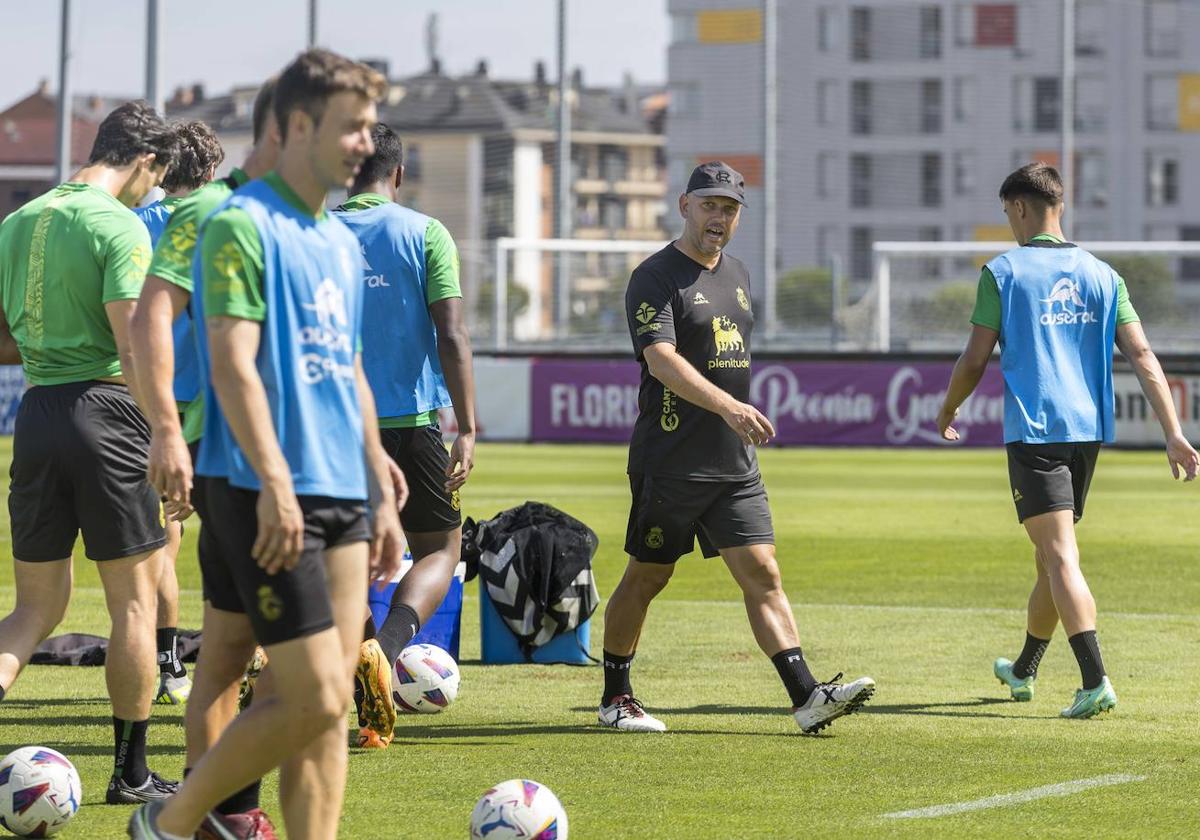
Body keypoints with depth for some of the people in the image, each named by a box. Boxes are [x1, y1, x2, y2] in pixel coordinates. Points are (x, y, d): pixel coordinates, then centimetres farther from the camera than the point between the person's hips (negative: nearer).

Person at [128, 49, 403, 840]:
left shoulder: (342, 241, 17)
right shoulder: (243, 226, -9)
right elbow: (233, 365, -17)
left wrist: (381, 494, 20)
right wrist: (275, 483, -24)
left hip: (341, 494, 8)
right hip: (271, 495, -8)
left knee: (330, 700, 4)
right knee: (314, 699, -11)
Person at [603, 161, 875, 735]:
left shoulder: (737, 276, 15)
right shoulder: (656, 278, -10)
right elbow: (661, 360, -24)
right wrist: (727, 406, -36)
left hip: (735, 466, 6)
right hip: (669, 465, -6)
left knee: (762, 575, -3)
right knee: (646, 579, 5)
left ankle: (806, 697, -11)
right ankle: (615, 699, 19)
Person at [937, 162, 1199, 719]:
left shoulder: (1003, 272, -4)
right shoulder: (1101, 275, 9)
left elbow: (975, 360, -4)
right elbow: (1142, 357, 2)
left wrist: (948, 411, 15)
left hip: (1033, 432, -6)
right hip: (1088, 428, 6)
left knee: (1060, 556, -11)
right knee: (1052, 555, 19)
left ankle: (1095, 682, -25)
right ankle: (1023, 671, 36)